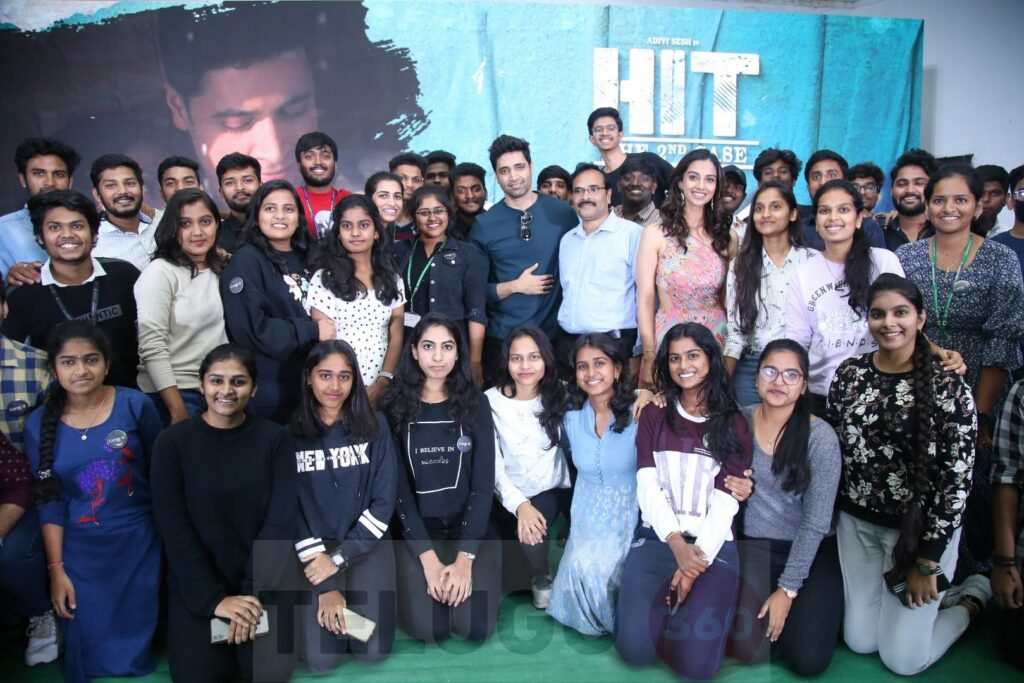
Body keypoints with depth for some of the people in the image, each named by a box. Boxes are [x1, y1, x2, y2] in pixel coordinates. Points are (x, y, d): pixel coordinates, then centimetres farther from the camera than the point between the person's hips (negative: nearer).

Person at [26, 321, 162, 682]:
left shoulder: (135, 405, -10)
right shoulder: (39, 424, -5)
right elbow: (49, 503, -2)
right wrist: (56, 569, -4)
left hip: (139, 543, -1)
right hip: (80, 551, 1)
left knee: (135, 639, 8)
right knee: (89, 643, 6)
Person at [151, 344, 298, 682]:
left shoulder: (273, 438, -5)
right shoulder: (173, 442, -7)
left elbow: (282, 519, -8)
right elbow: (175, 530, -9)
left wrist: (254, 592, -16)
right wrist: (213, 598, -15)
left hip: (262, 578, 1)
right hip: (197, 583, 0)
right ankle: (225, 628, 17)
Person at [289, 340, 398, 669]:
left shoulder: (373, 425, -4)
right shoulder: (290, 432, -6)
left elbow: (383, 503, -5)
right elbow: (290, 510, -8)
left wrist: (339, 558, -14)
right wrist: (326, 586, -12)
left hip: (366, 545, 1)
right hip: (314, 549, 0)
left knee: (372, 650, -8)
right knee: (320, 658, -10)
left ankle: (355, 597, 22)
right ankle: (333, 595, 21)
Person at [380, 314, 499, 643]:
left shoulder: (475, 403, -1)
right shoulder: (394, 406, -3)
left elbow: (483, 484, -4)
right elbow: (397, 485, -6)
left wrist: (465, 557, -14)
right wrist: (428, 557, -14)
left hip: (469, 525, 1)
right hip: (416, 530, -1)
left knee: (476, 626, -15)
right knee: (429, 629, -17)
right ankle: (418, 575, 14)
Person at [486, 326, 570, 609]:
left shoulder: (560, 394, 0)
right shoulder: (490, 402, -8)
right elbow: (493, 465, -10)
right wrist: (519, 505, -23)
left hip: (556, 489, 2)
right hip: (513, 497, -1)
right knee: (530, 534, -30)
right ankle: (542, 577, 6)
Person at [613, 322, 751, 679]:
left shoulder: (734, 424, 7)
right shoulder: (654, 415, 11)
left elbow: (725, 502, -3)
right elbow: (647, 486, -1)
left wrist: (698, 556, -18)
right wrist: (677, 545, -16)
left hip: (713, 544, 0)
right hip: (657, 538, 1)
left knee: (696, 661, -20)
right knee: (635, 648, -21)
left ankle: (685, 606, 10)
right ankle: (664, 607, 9)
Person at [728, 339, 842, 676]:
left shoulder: (820, 436, -15)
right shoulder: (740, 421, -4)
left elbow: (815, 523, -13)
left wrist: (788, 589, -13)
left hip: (811, 552, -2)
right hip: (756, 546, 2)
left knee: (808, 660, -13)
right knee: (748, 649, -16)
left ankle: (817, 608, 21)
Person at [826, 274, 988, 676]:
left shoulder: (948, 389, -15)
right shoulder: (848, 374, -3)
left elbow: (956, 481, -13)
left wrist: (927, 563, -11)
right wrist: (836, 515, 6)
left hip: (920, 528, -4)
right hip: (857, 523, 4)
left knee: (902, 660, 4)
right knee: (859, 642, 12)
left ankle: (970, 599, 30)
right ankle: (935, 597, 37)